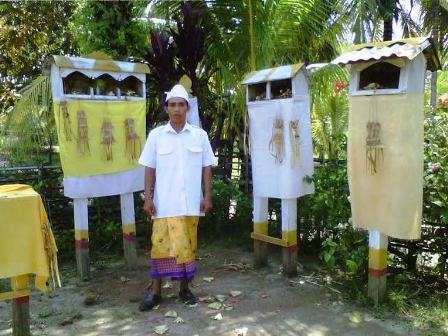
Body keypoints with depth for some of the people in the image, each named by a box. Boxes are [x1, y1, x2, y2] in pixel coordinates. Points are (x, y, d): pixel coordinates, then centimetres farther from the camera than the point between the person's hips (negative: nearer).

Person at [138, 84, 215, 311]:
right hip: (164, 203, -1)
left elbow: (206, 168, 5)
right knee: (161, 245, 1)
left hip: (190, 203, 1)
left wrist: (207, 196, 0)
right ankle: (155, 292, 15)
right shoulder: (156, 135, 2)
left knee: (188, 245, 9)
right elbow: (149, 169, 2)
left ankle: (184, 288, 24)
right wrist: (148, 198, -3)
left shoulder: (200, 135, 3)